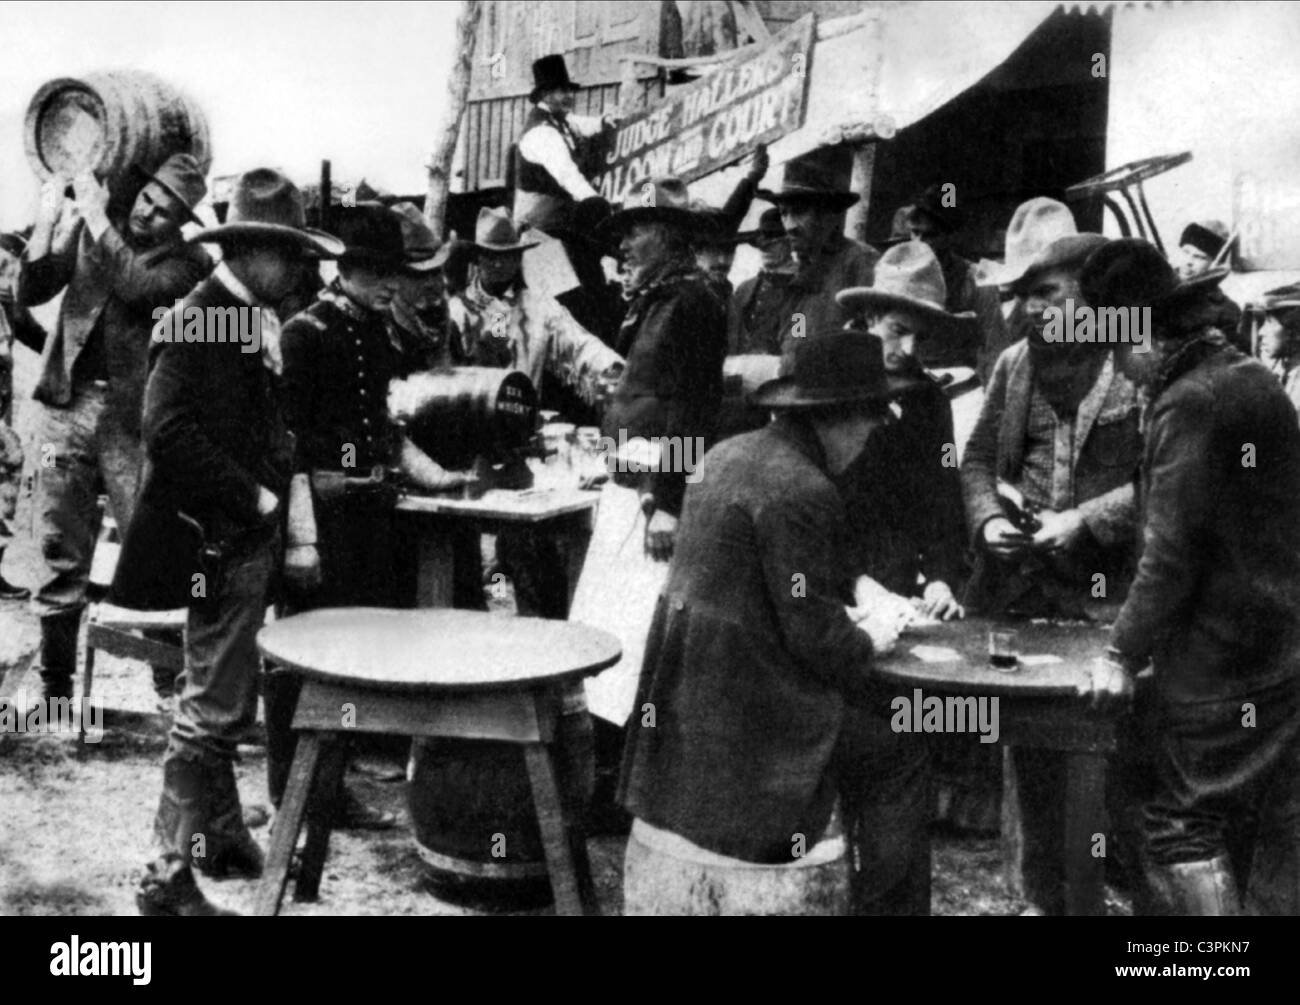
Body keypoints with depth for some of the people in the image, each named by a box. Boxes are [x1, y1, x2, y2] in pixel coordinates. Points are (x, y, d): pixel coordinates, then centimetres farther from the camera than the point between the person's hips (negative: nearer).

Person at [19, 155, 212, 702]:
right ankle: (55, 689, 18)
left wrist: (96, 216, -11)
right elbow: (30, 293, 8)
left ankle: (172, 690, 1)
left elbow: (136, 286, -17)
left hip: (134, 418, -3)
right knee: (61, 557, 7)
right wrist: (47, 221, -4)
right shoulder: (89, 230, 11)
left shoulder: (189, 262, 0)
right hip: (68, 405, 4)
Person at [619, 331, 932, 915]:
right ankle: (888, 903, 14)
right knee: (901, 760, 3)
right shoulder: (801, 492, -20)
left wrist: (843, 614, 13)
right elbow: (813, 635, -20)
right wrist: (866, 643, 0)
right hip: (749, 700, -10)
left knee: (872, 715, 24)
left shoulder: (729, 454, 9)